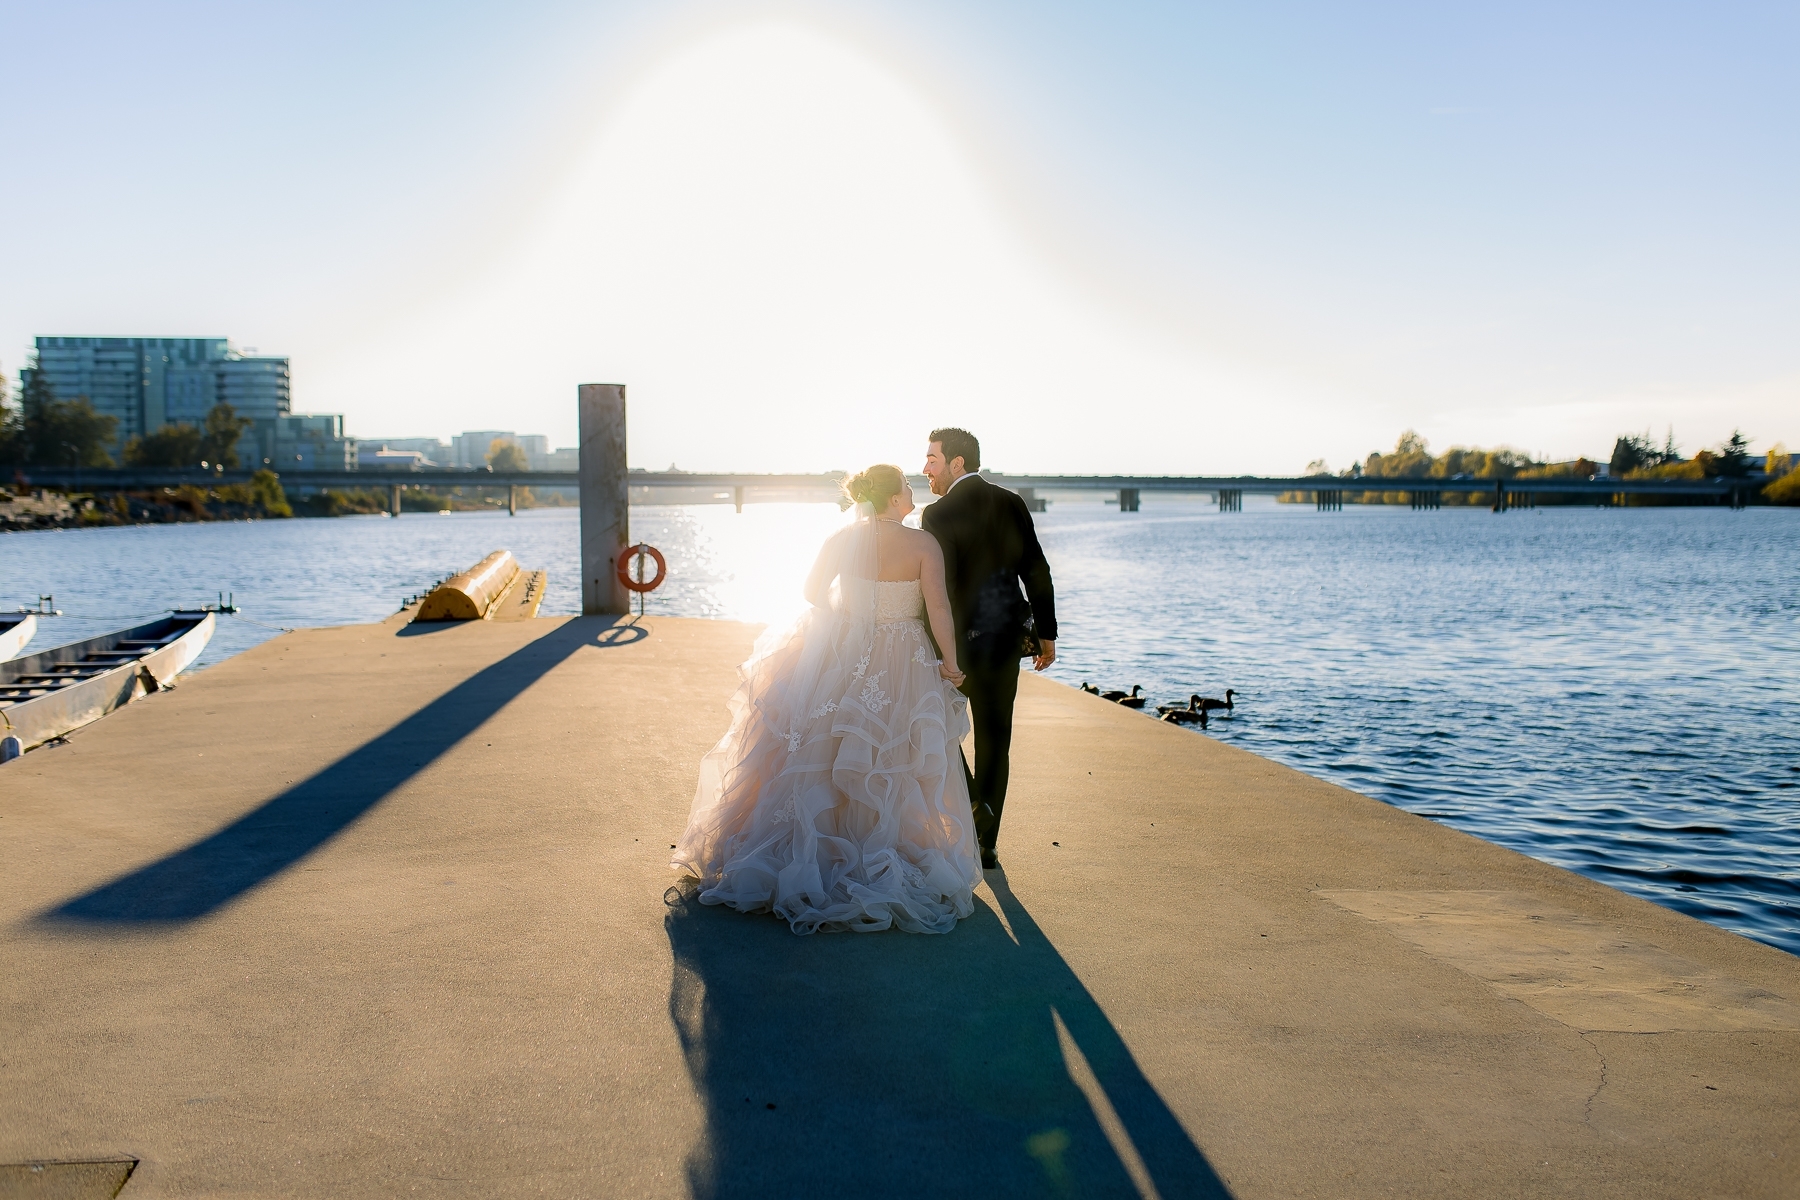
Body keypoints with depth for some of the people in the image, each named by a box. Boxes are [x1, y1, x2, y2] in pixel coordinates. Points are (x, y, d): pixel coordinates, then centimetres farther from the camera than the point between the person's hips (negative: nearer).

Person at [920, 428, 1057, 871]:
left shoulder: (938, 514, -13)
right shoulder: (1012, 504, 4)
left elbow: (937, 585, -17)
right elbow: (1036, 572, 4)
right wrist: (1046, 633, 10)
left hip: (957, 639, -5)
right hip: (1006, 640, 5)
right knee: (994, 739, 12)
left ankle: (970, 805, -2)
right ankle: (986, 845, 17)